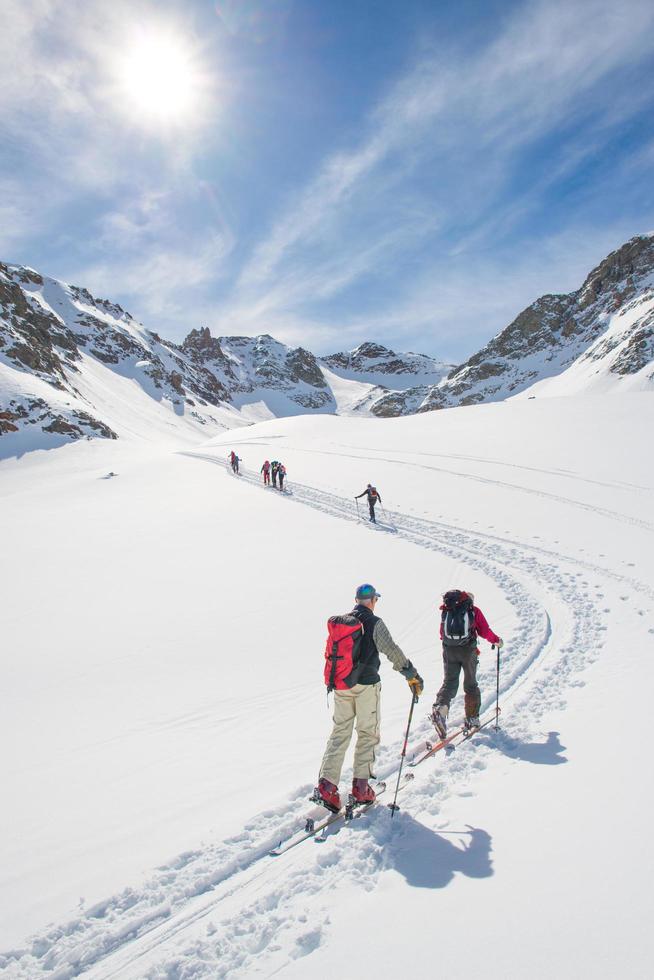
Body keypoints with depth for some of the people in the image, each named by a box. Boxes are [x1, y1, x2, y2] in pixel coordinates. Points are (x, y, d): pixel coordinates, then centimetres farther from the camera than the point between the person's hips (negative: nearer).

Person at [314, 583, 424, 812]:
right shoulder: (374, 623, -10)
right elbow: (392, 651, -15)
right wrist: (412, 675, -9)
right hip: (366, 685, -5)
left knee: (340, 732, 10)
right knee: (367, 734, 9)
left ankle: (327, 785, 0)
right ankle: (360, 787, 10)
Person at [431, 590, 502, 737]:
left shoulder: (446, 610, 11)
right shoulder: (474, 610, 3)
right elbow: (485, 631, 2)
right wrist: (497, 640, 20)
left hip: (449, 650, 2)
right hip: (468, 650, -1)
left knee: (449, 682, 2)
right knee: (470, 684, 15)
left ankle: (440, 707, -25)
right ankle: (472, 718, 20)